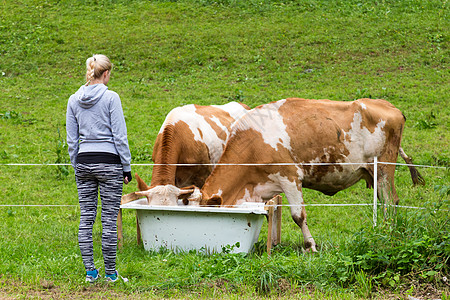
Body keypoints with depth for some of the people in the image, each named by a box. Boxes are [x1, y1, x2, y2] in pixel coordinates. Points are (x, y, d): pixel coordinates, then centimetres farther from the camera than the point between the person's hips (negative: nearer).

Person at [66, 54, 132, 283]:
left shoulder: (73, 100, 6)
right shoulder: (110, 98, -8)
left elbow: (71, 140, 10)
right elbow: (120, 136, -9)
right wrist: (126, 167, -2)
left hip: (84, 161, 5)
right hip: (108, 162, -5)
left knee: (86, 217, 7)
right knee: (109, 218, 0)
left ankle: (90, 271, 6)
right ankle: (110, 272, 3)